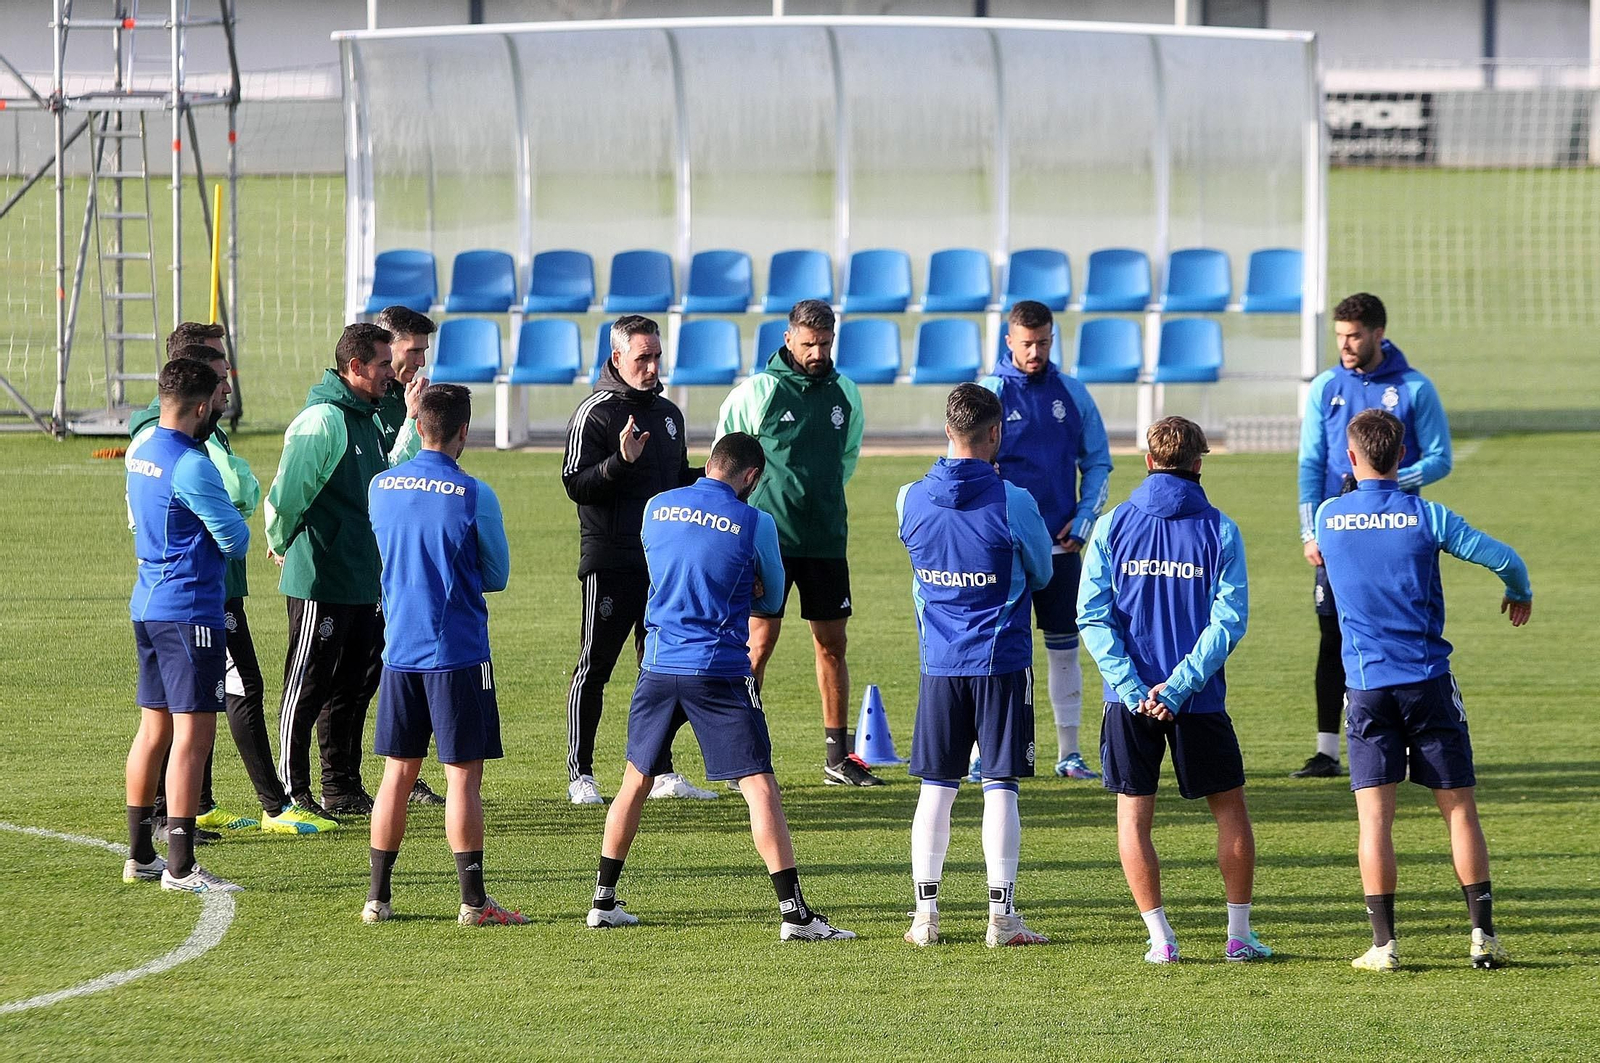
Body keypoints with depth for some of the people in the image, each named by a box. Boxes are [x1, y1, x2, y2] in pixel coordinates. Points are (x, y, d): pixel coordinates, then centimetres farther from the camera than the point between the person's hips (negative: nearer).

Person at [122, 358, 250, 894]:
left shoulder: (139, 451, 9)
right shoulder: (191, 466, -18)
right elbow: (234, 539, -13)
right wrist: (239, 532, 8)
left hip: (148, 604, 9)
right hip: (190, 609, -9)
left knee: (155, 729, 16)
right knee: (193, 733, -7)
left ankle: (140, 854, 22)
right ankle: (180, 866, -9)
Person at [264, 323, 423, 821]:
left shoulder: (365, 419, 13)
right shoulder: (323, 419, -18)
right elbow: (288, 490, -20)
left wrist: (412, 420, 11)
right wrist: (281, 543, -5)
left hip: (363, 582, 9)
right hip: (321, 582, -9)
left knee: (355, 686, 14)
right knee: (308, 687, -3)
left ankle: (342, 788, 22)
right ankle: (290, 793, 3)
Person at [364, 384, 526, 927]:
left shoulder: (381, 487, 1)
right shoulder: (474, 496, -11)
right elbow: (497, 575, 2)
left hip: (399, 652, 4)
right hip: (459, 653, -4)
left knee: (398, 774, 11)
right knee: (464, 775, -1)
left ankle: (378, 897, 13)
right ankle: (473, 899, -1)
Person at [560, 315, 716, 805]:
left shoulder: (668, 413, 15)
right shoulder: (595, 414, -8)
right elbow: (576, 484, -14)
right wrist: (621, 461, -28)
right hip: (610, 562, -7)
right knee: (595, 667, -2)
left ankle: (661, 773, 15)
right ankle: (580, 775, 2)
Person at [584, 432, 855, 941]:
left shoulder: (657, 508, 7)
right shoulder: (754, 523, -6)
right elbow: (771, 597, 9)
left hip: (658, 666, 4)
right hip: (719, 671, -4)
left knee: (636, 781, 18)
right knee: (760, 786, -4)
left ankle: (604, 900, 23)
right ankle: (794, 912, -9)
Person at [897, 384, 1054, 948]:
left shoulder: (911, 499, -3)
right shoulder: (1012, 501, -12)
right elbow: (1042, 574, 3)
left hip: (939, 663, 3)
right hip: (1002, 662, -3)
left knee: (936, 787, 8)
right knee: (1000, 788, 0)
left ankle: (925, 914, 7)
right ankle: (1002, 916, -1)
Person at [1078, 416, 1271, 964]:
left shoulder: (1113, 526, 0)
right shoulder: (1218, 529, -3)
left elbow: (1092, 614, -7)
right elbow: (1229, 618, -10)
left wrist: (1132, 687, -10)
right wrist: (1179, 685, -11)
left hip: (1130, 698, 0)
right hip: (1199, 699, 0)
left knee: (1134, 817, 8)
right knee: (1230, 809, 14)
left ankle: (1160, 938, 2)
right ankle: (1239, 934, 13)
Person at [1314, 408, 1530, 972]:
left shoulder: (1328, 517, 2)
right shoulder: (1426, 516, -5)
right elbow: (1503, 558, -4)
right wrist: (1520, 595, 18)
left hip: (1366, 686, 1)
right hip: (1428, 681, -1)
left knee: (1374, 815, 1)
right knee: (1459, 807, 7)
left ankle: (1384, 943, -5)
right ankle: (1483, 934, 5)